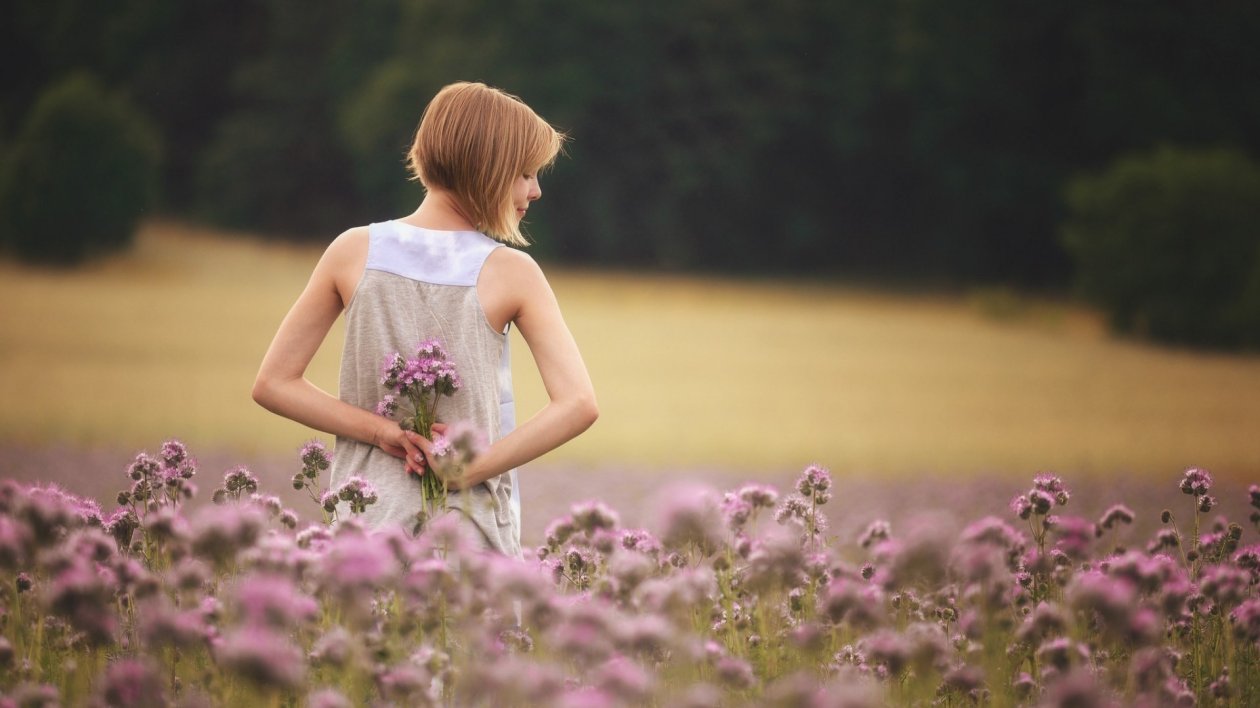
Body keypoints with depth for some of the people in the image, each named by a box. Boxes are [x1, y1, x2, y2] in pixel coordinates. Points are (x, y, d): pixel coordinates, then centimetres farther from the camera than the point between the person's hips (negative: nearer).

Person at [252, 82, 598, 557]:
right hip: (471, 535, -3)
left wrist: (382, 432, -6)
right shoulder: (511, 273, -8)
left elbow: (273, 384, 0)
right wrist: (466, 471, -14)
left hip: (364, 522, 3)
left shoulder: (354, 252, 0)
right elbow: (578, 405, -17)